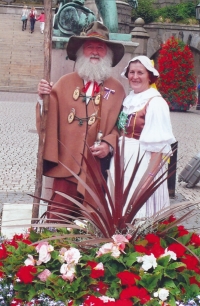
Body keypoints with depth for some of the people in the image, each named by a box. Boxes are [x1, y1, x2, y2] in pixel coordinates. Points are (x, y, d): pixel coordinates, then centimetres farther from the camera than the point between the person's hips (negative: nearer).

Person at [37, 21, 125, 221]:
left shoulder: (116, 89, 5)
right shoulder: (65, 82, 7)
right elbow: (51, 117, 4)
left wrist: (109, 144, -14)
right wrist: (44, 98, -13)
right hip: (65, 163, 0)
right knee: (58, 216, 1)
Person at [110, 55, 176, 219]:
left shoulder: (156, 103, -12)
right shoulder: (128, 100, 11)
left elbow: (159, 145, -16)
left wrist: (150, 175, -20)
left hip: (142, 164, -7)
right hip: (122, 162, 7)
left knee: (138, 209, -3)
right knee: (120, 210, 10)